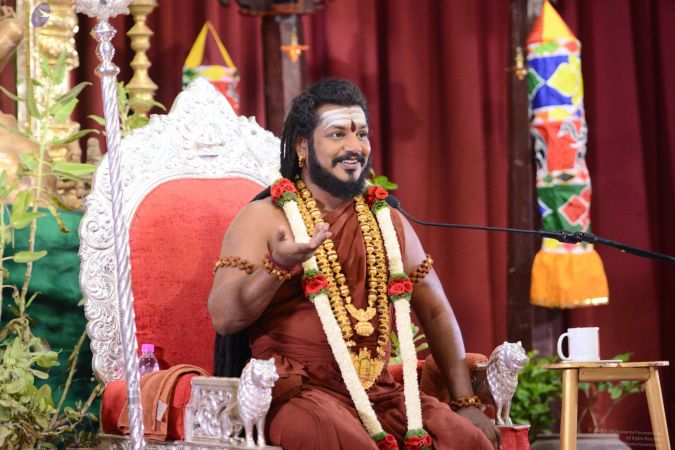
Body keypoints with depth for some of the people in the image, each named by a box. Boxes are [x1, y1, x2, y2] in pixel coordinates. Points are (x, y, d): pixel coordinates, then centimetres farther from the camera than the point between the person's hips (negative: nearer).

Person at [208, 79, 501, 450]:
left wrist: (466, 402, 10)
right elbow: (223, 317, -8)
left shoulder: (390, 223, 17)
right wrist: (277, 266, -26)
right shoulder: (263, 219, 2)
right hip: (301, 391, -4)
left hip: (380, 392, 5)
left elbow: (435, 311, 19)